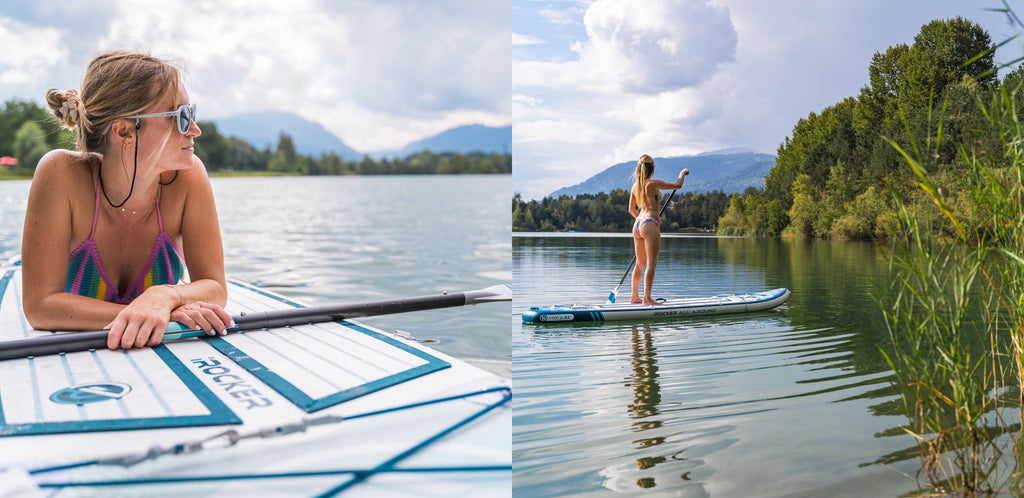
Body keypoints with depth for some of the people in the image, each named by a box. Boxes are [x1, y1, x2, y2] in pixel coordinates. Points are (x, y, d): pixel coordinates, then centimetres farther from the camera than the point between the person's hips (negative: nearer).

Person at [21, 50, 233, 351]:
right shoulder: (62, 175, -17)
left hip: (159, 355, 1)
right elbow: (39, 306, -18)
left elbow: (215, 288, -10)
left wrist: (163, 297, -32)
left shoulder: (187, 175, -13)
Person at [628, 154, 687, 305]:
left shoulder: (635, 187, 11)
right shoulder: (653, 184, -10)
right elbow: (677, 185, -7)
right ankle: (647, 298, -12)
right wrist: (681, 175, 13)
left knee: (640, 264, 14)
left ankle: (635, 297, 19)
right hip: (650, 224, -7)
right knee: (651, 263, -7)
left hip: (637, 224, 7)